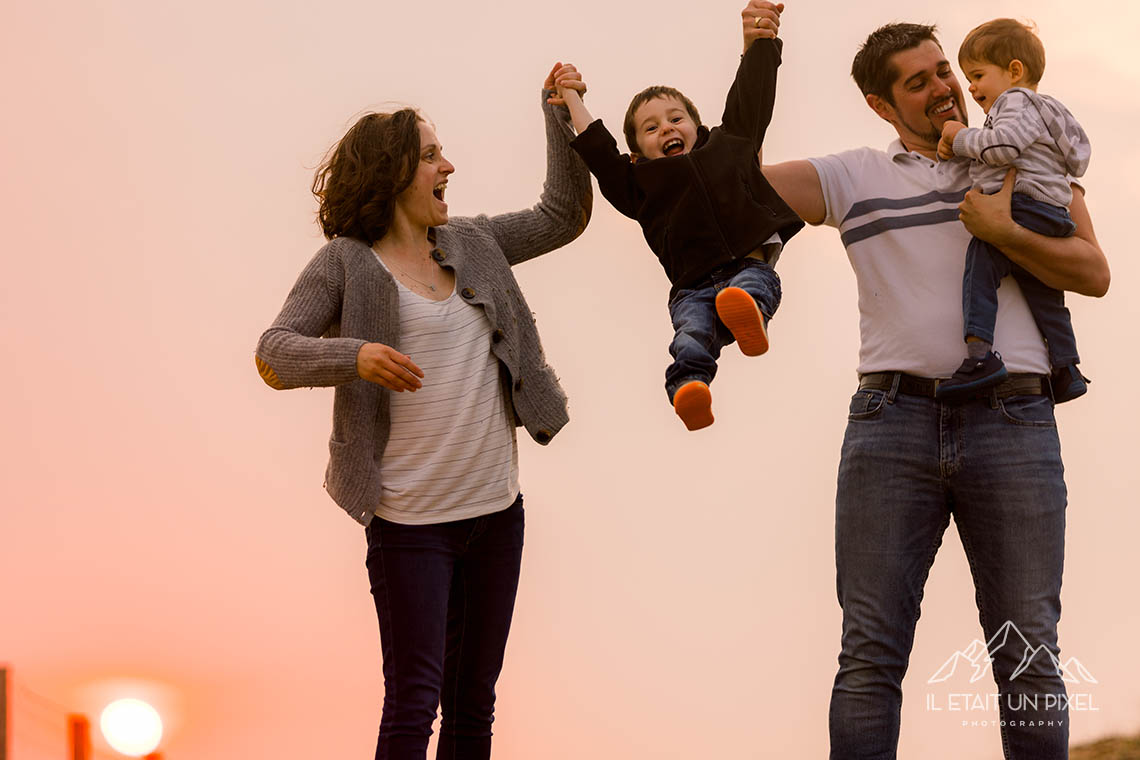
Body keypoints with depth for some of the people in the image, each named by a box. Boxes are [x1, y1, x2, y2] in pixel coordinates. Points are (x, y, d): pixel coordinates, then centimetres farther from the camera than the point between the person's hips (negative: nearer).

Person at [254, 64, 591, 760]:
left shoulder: (472, 244, 12)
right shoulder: (347, 262, -5)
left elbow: (564, 216, 23)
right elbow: (275, 354, -14)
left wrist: (564, 116, 14)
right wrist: (353, 356, -33)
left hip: (497, 511, 6)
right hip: (410, 521, -6)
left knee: (474, 701, 12)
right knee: (415, 700, -6)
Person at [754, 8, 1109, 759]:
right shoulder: (854, 177, 14)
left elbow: (1094, 272, 7)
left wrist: (1001, 231, -8)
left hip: (1013, 423, 0)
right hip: (893, 422, 0)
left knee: (1029, 654, 1)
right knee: (871, 653, -4)